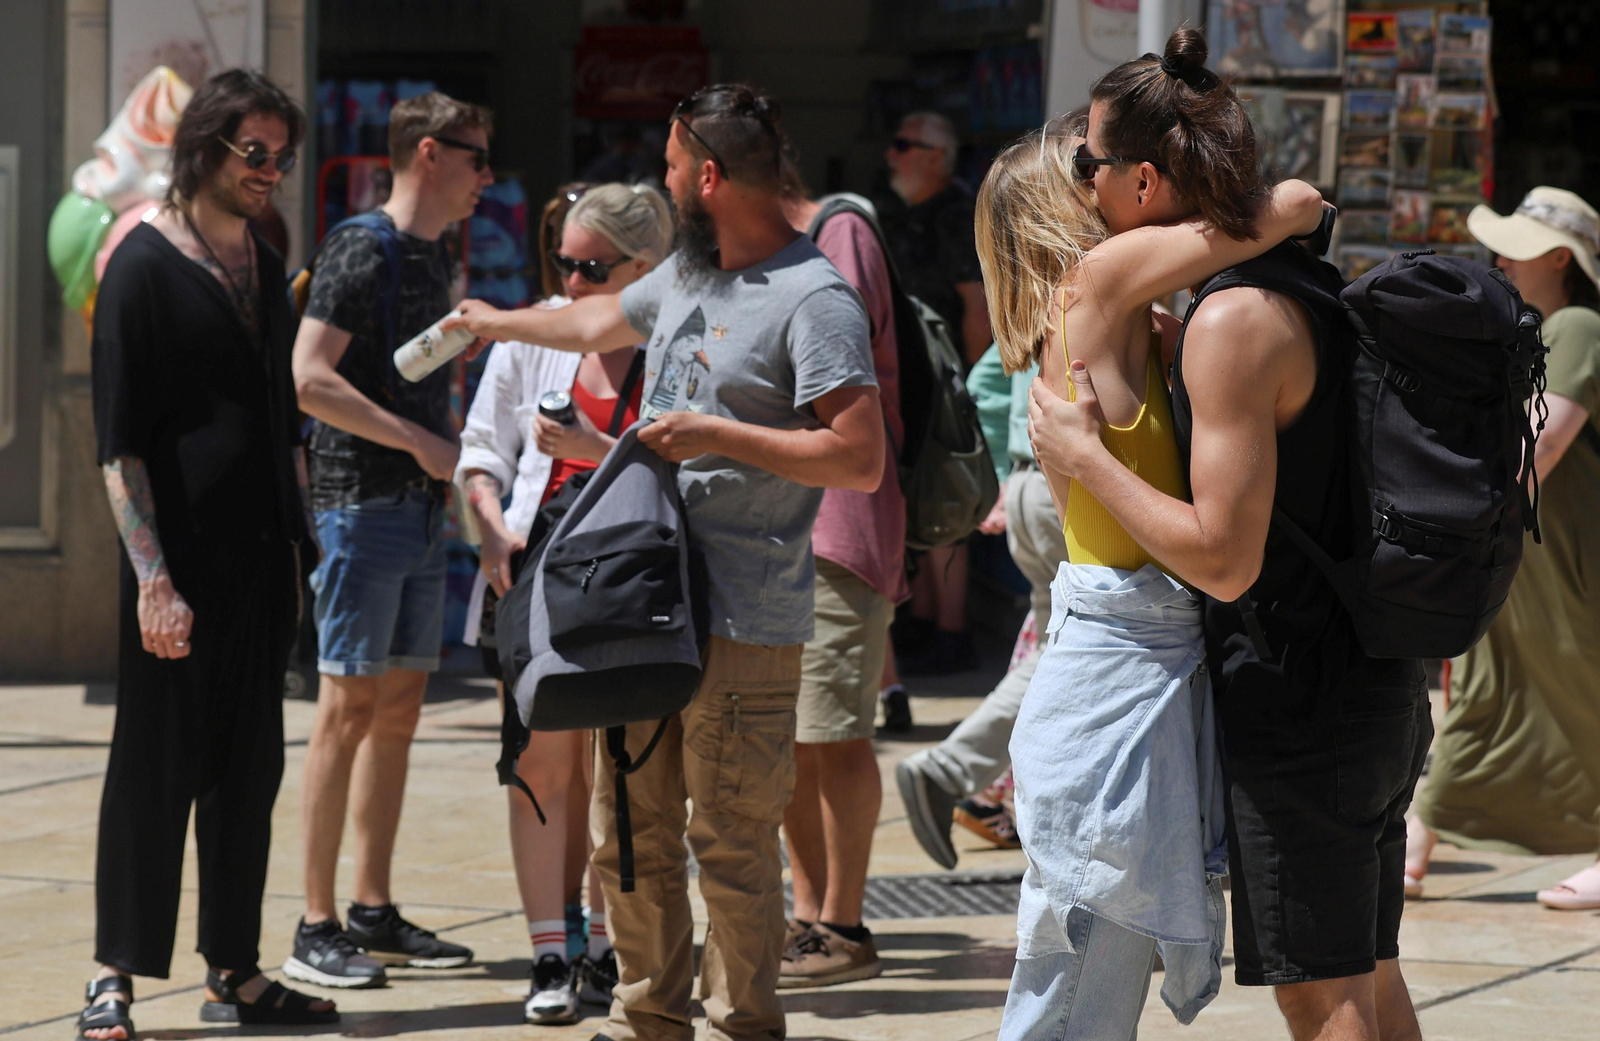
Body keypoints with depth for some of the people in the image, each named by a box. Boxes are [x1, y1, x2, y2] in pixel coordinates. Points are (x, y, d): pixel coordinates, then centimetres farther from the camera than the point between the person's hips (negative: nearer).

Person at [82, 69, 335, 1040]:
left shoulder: (266, 267, 14)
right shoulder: (147, 263, -7)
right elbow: (120, 439, -11)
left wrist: (299, 545, 15)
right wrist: (152, 577, -18)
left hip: (261, 557, 7)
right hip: (182, 552, -7)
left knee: (250, 768, 9)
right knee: (156, 767, -3)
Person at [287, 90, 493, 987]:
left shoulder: (435, 260, 16)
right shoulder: (361, 254, -11)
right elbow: (310, 379, -20)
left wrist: (465, 458, 12)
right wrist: (420, 442, -19)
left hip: (424, 509, 9)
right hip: (364, 503, -9)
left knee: (400, 709, 10)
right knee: (350, 707, -7)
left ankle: (376, 912, 16)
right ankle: (317, 928, -4)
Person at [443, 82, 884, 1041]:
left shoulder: (814, 298, -12)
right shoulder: (687, 274, 16)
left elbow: (860, 459, -19)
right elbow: (601, 322, 39)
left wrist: (717, 436, -18)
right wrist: (499, 323, 54)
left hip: (743, 626, -8)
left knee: (731, 846, -6)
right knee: (630, 835, 12)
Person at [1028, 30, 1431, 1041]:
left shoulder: (1233, 322, -20)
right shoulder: (1312, 287, 10)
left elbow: (1224, 557, -23)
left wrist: (1085, 454, -15)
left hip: (1299, 702, -10)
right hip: (1381, 687, 10)